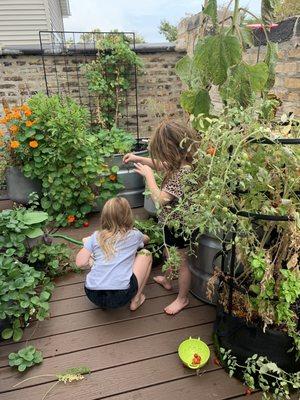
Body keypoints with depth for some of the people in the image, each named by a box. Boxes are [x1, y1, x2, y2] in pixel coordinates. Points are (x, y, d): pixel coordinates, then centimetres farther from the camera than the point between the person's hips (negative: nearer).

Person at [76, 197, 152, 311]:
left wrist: (87, 244, 23)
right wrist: (145, 238, 55)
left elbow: (80, 262, 4)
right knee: (146, 255, 16)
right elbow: (146, 239, 29)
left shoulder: (96, 237, 7)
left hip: (93, 295, 3)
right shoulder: (134, 235, 6)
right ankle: (136, 300, 18)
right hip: (120, 296, -2)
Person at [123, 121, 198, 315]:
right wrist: (139, 158, 5)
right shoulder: (179, 163, -6)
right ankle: (168, 280, 55)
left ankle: (182, 298, 33)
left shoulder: (182, 174, -33)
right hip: (172, 221, 9)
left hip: (179, 225, -9)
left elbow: (160, 198, -31)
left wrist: (148, 175, -20)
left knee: (181, 262, 12)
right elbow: (160, 165, 14)